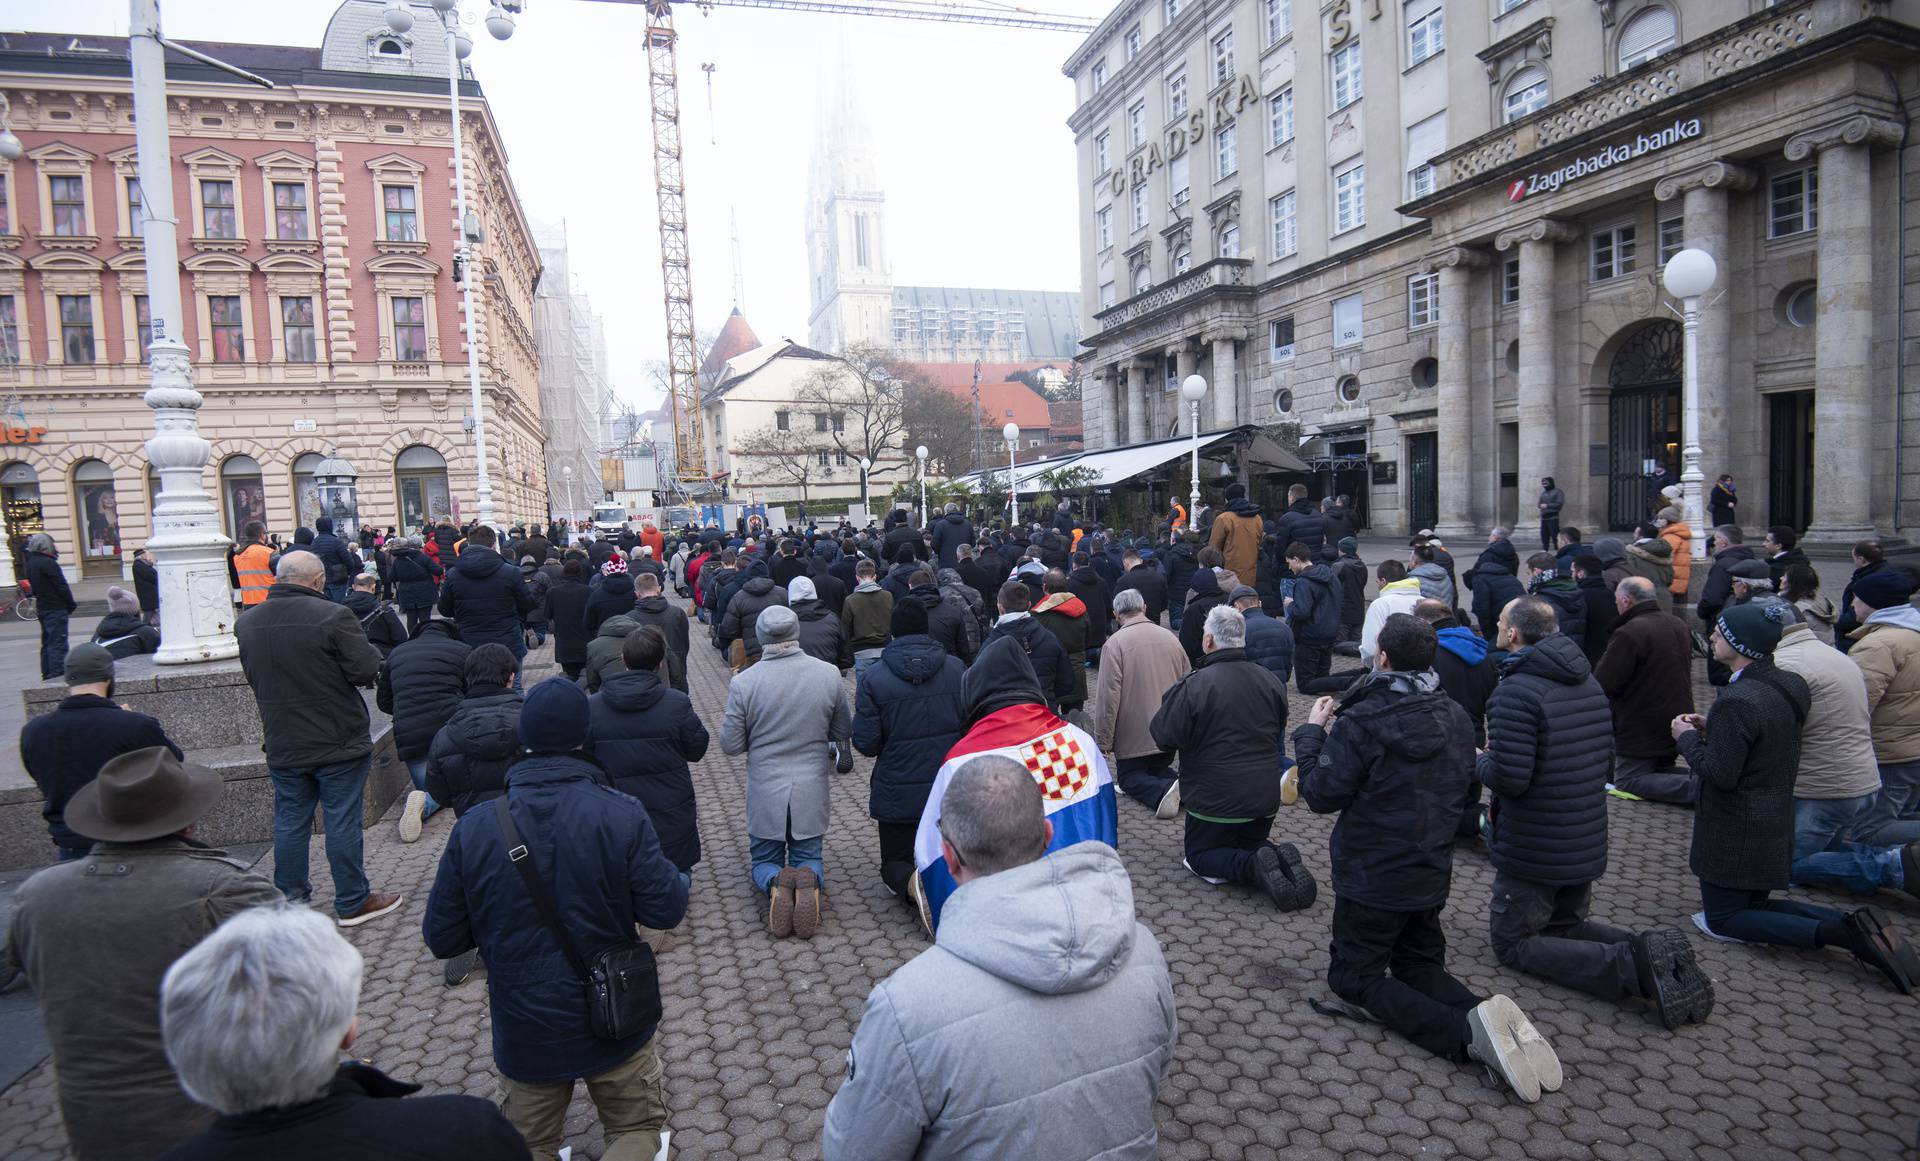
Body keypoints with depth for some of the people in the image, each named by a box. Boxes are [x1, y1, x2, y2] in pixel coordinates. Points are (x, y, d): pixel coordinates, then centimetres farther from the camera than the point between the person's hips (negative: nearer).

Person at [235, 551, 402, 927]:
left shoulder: (246, 623, 4)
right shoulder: (332, 616, -19)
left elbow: (253, 677, 16)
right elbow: (366, 670, -20)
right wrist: (372, 652, 0)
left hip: (282, 746, 6)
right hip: (337, 742, -5)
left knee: (290, 822, 15)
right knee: (342, 822, 3)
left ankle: (290, 900, 25)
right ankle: (352, 902, 12)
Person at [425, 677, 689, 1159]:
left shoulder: (473, 830, -12)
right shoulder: (622, 815, -19)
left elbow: (442, 939, -6)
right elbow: (665, 910, -16)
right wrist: (678, 877, 4)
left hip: (524, 1033, 2)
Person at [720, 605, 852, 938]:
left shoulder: (743, 683, -15)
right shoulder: (829, 675, -10)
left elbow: (730, 745, -7)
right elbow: (844, 733, 2)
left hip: (765, 792, -1)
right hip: (812, 791, 1)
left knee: (765, 860, 20)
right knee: (808, 857, 20)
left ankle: (775, 883, -13)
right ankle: (809, 881, -14)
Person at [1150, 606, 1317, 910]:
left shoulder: (1194, 685, -21)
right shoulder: (1272, 682, -2)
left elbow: (1165, 738, -15)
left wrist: (1172, 698, 1)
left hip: (1214, 801, -5)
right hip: (1265, 797, 5)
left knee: (1199, 856, 15)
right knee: (1251, 847, 27)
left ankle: (1255, 866, -13)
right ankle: (1281, 859, -7)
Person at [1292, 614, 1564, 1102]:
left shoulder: (1361, 722, -23)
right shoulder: (1456, 718, 0)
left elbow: (1321, 795, -17)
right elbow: (1460, 791, 14)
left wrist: (1312, 732, -5)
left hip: (1370, 879, -7)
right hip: (1432, 874, 7)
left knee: (1355, 979, 8)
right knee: (1420, 965, 24)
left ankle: (1465, 1032, -16)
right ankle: (1485, 1015, -7)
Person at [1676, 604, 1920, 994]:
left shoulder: (1736, 701, -28)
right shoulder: (1788, 685, 1)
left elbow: (1719, 775, -25)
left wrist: (1688, 738, -11)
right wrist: (1710, 728, 8)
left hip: (1734, 834, -9)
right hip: (1773, 826, 9)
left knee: (1722, 918, 6)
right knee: (1755, 904, 24)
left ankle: (1835, 933, -10)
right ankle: (1855, 924, 4)